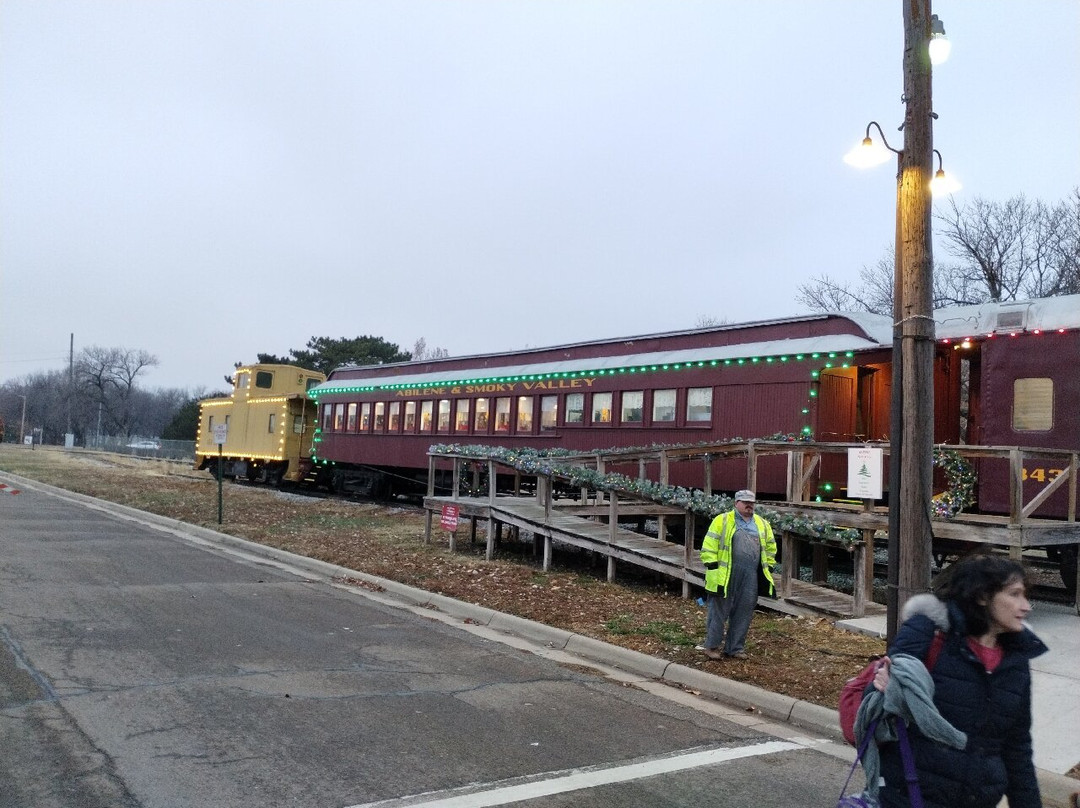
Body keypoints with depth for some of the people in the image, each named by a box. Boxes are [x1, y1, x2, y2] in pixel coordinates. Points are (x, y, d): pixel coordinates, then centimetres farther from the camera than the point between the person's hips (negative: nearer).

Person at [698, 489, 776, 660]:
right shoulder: (723, 520, -2)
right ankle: (712, 646, 11)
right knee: (719, 610, 1)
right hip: (726, 575, -5)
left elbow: (770, 546, 24)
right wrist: (711, 565, -9)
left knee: (743, 613, 8)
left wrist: (768, 567, 18)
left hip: (750, 577, 5)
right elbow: (710, 544, -5)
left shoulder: (762, 524, 15)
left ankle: (735, 647, 20)